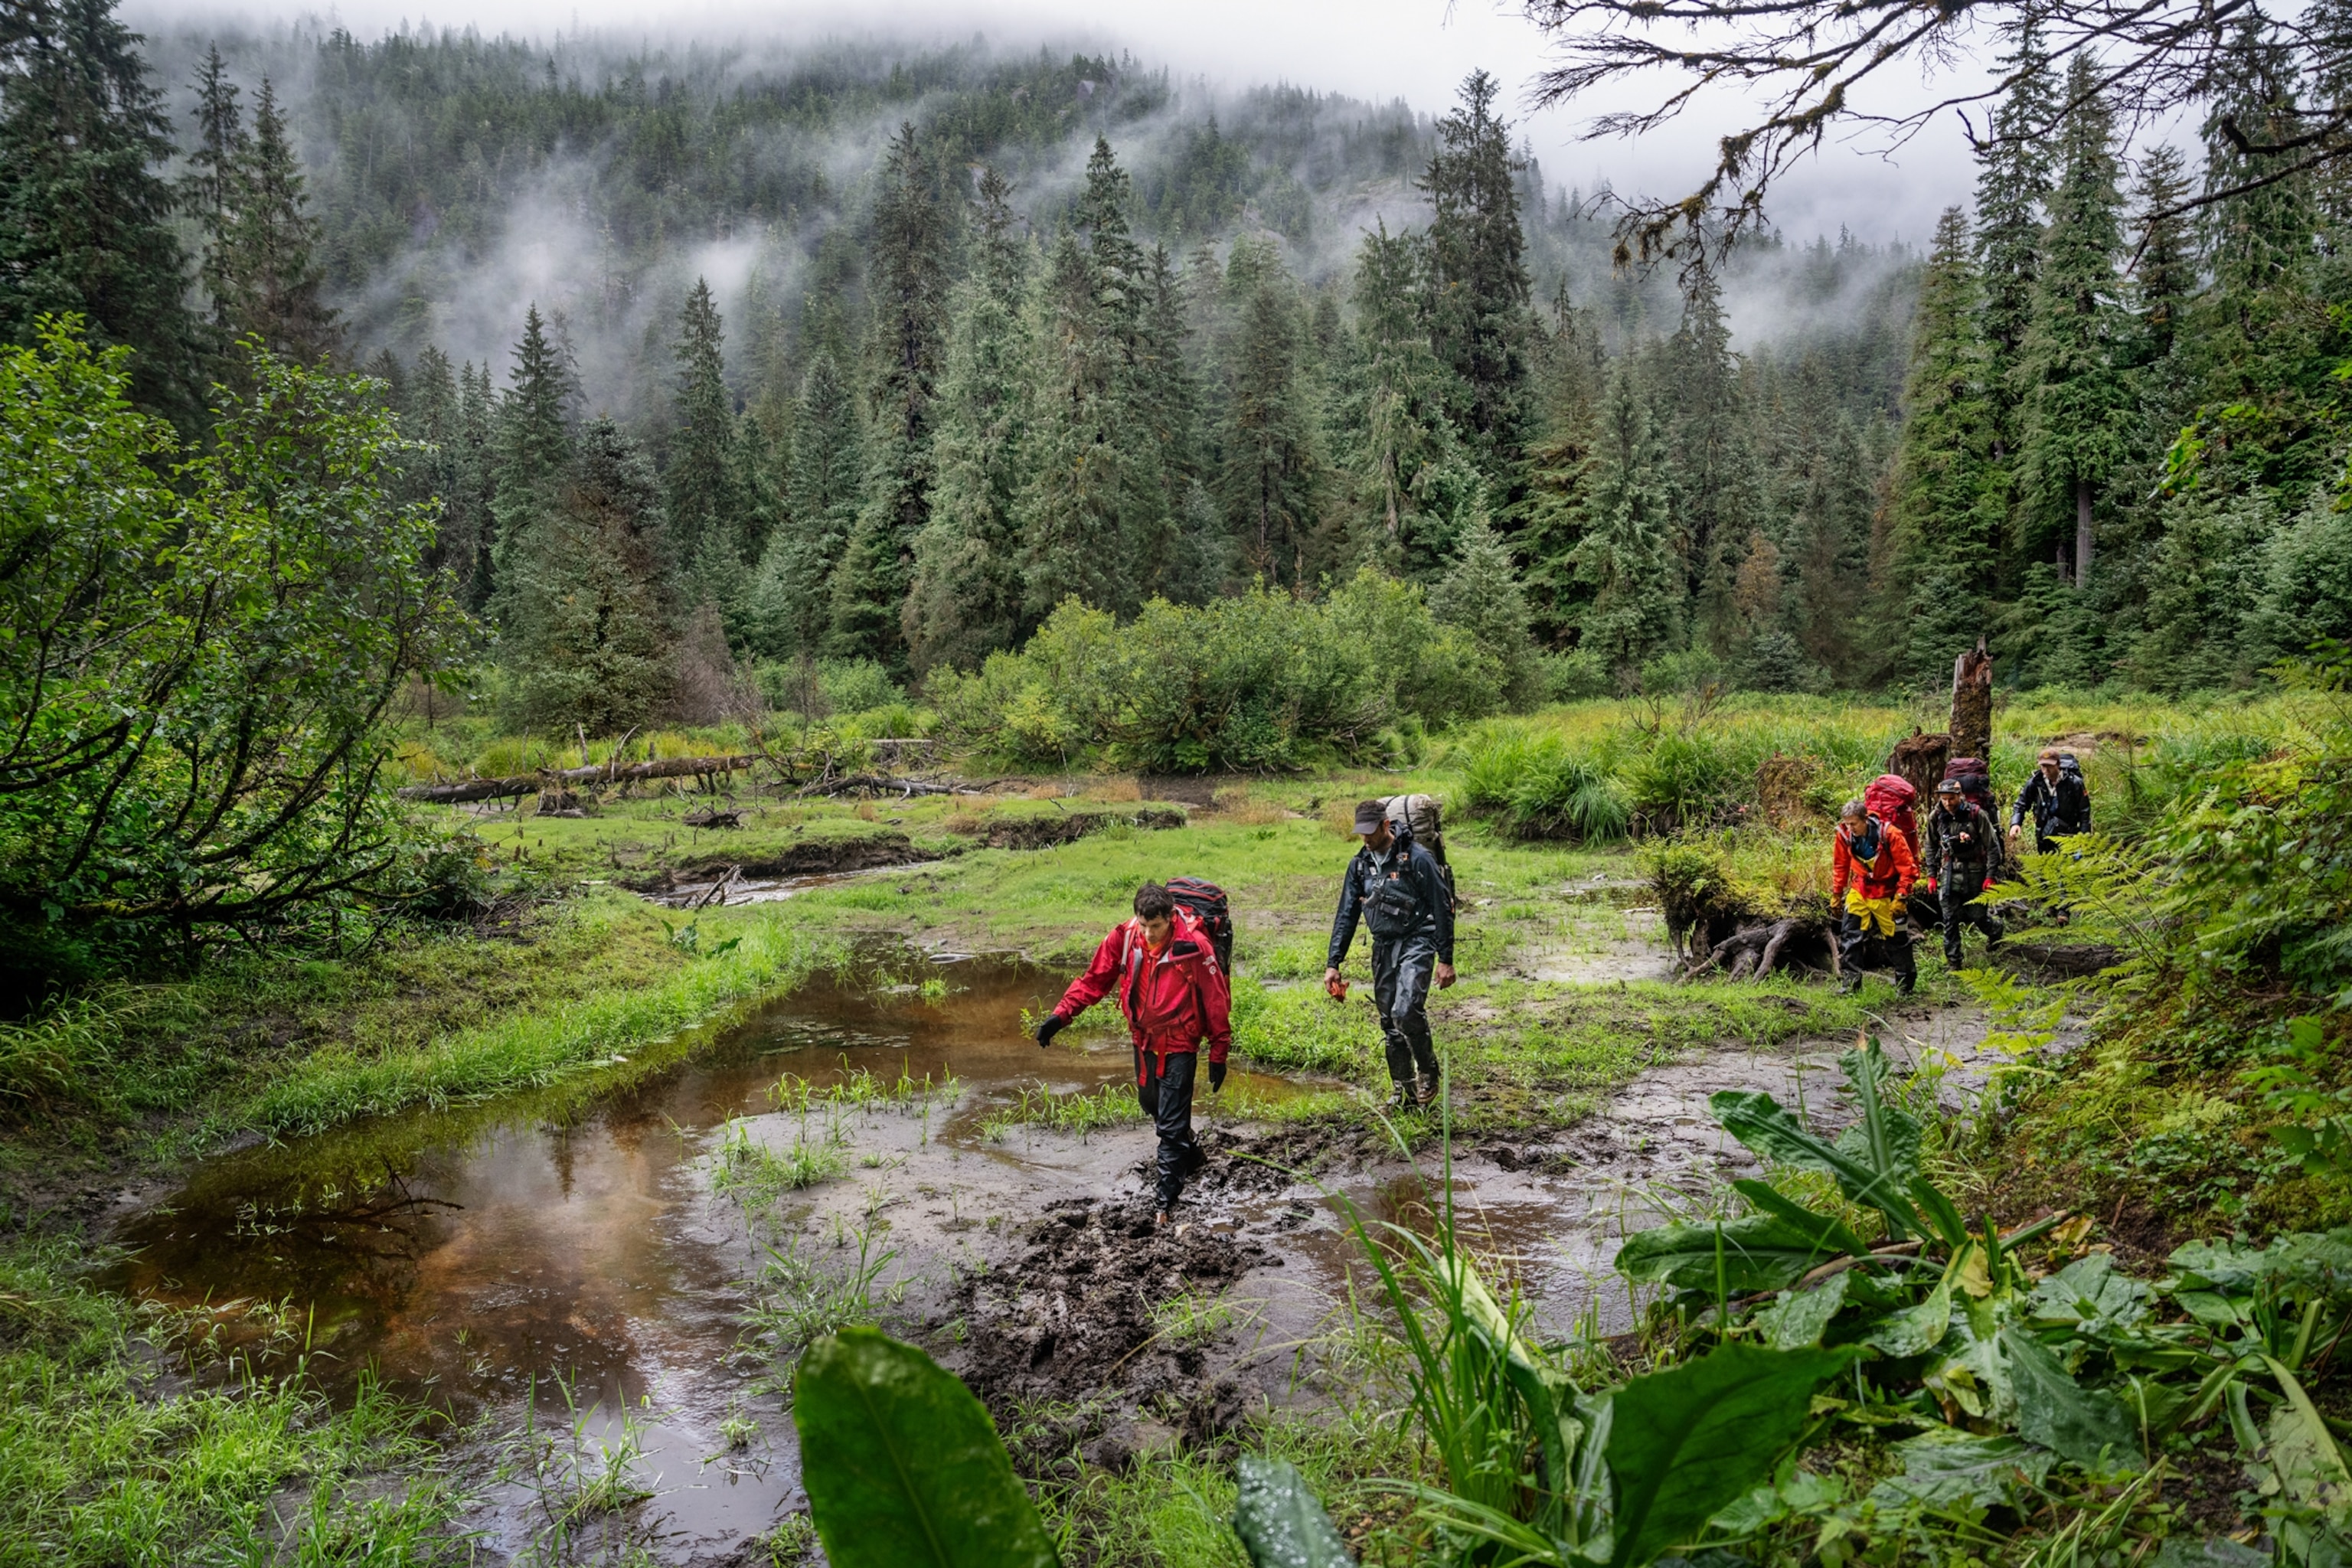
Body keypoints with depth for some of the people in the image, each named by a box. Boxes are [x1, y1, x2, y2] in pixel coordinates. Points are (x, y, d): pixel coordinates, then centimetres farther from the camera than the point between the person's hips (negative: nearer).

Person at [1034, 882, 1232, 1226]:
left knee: (1171, 1123, -4)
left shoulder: (1194, 946, -23)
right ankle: (1190, 1155, 48)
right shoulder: (1123, 938, -13)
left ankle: (1167, 1196, 8)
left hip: (1179, 1045, -6)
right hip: (1144, 1040, 6)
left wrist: (1218, 1053, -9)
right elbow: (1094, 980, -3)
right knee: (1152, 1105, 23)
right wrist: (1061, 1015, -14)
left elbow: (1216, 1001, -14)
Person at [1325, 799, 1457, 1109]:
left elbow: (1442, 909, -9)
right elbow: (1346, 915, 9)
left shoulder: (1417, 859, -12)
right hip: (1383, 947, 6)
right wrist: (1332, 963, 4)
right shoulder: (1360, 864, 6)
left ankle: (1428, 1073, 3)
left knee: (1406, 1011, -22)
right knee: (1389, 1023, 7)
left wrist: (1446, 960, -11)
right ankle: (1404, 1094, 18)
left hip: (1416, 943, -6)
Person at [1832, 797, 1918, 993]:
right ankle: (1851, 982, -1)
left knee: (1896, 939, 8)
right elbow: (1840, 866, 5)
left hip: (1886, 894, -3)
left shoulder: (1889, 835, -22)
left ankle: (1906, 982, 24)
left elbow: (1908, 868, -16)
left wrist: (1900, 898, -18)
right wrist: (1836, 893, 7)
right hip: (1859, 891, 3)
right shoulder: (1845, 834, -11)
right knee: (1849, 935, -7)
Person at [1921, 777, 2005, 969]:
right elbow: (1931, 847, 10)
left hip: (1974, 872, -3)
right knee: (1950, 920, 0)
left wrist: (1990, 876, -10)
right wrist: (1931, 875, 7)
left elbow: (1992, 846, -8)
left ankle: (1995, 930, 42)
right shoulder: (1936, 817, -3)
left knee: (1977, 915, 6)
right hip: (1949, 872, 3)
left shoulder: (1976, 815, -13)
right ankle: (1953, 963, 9)